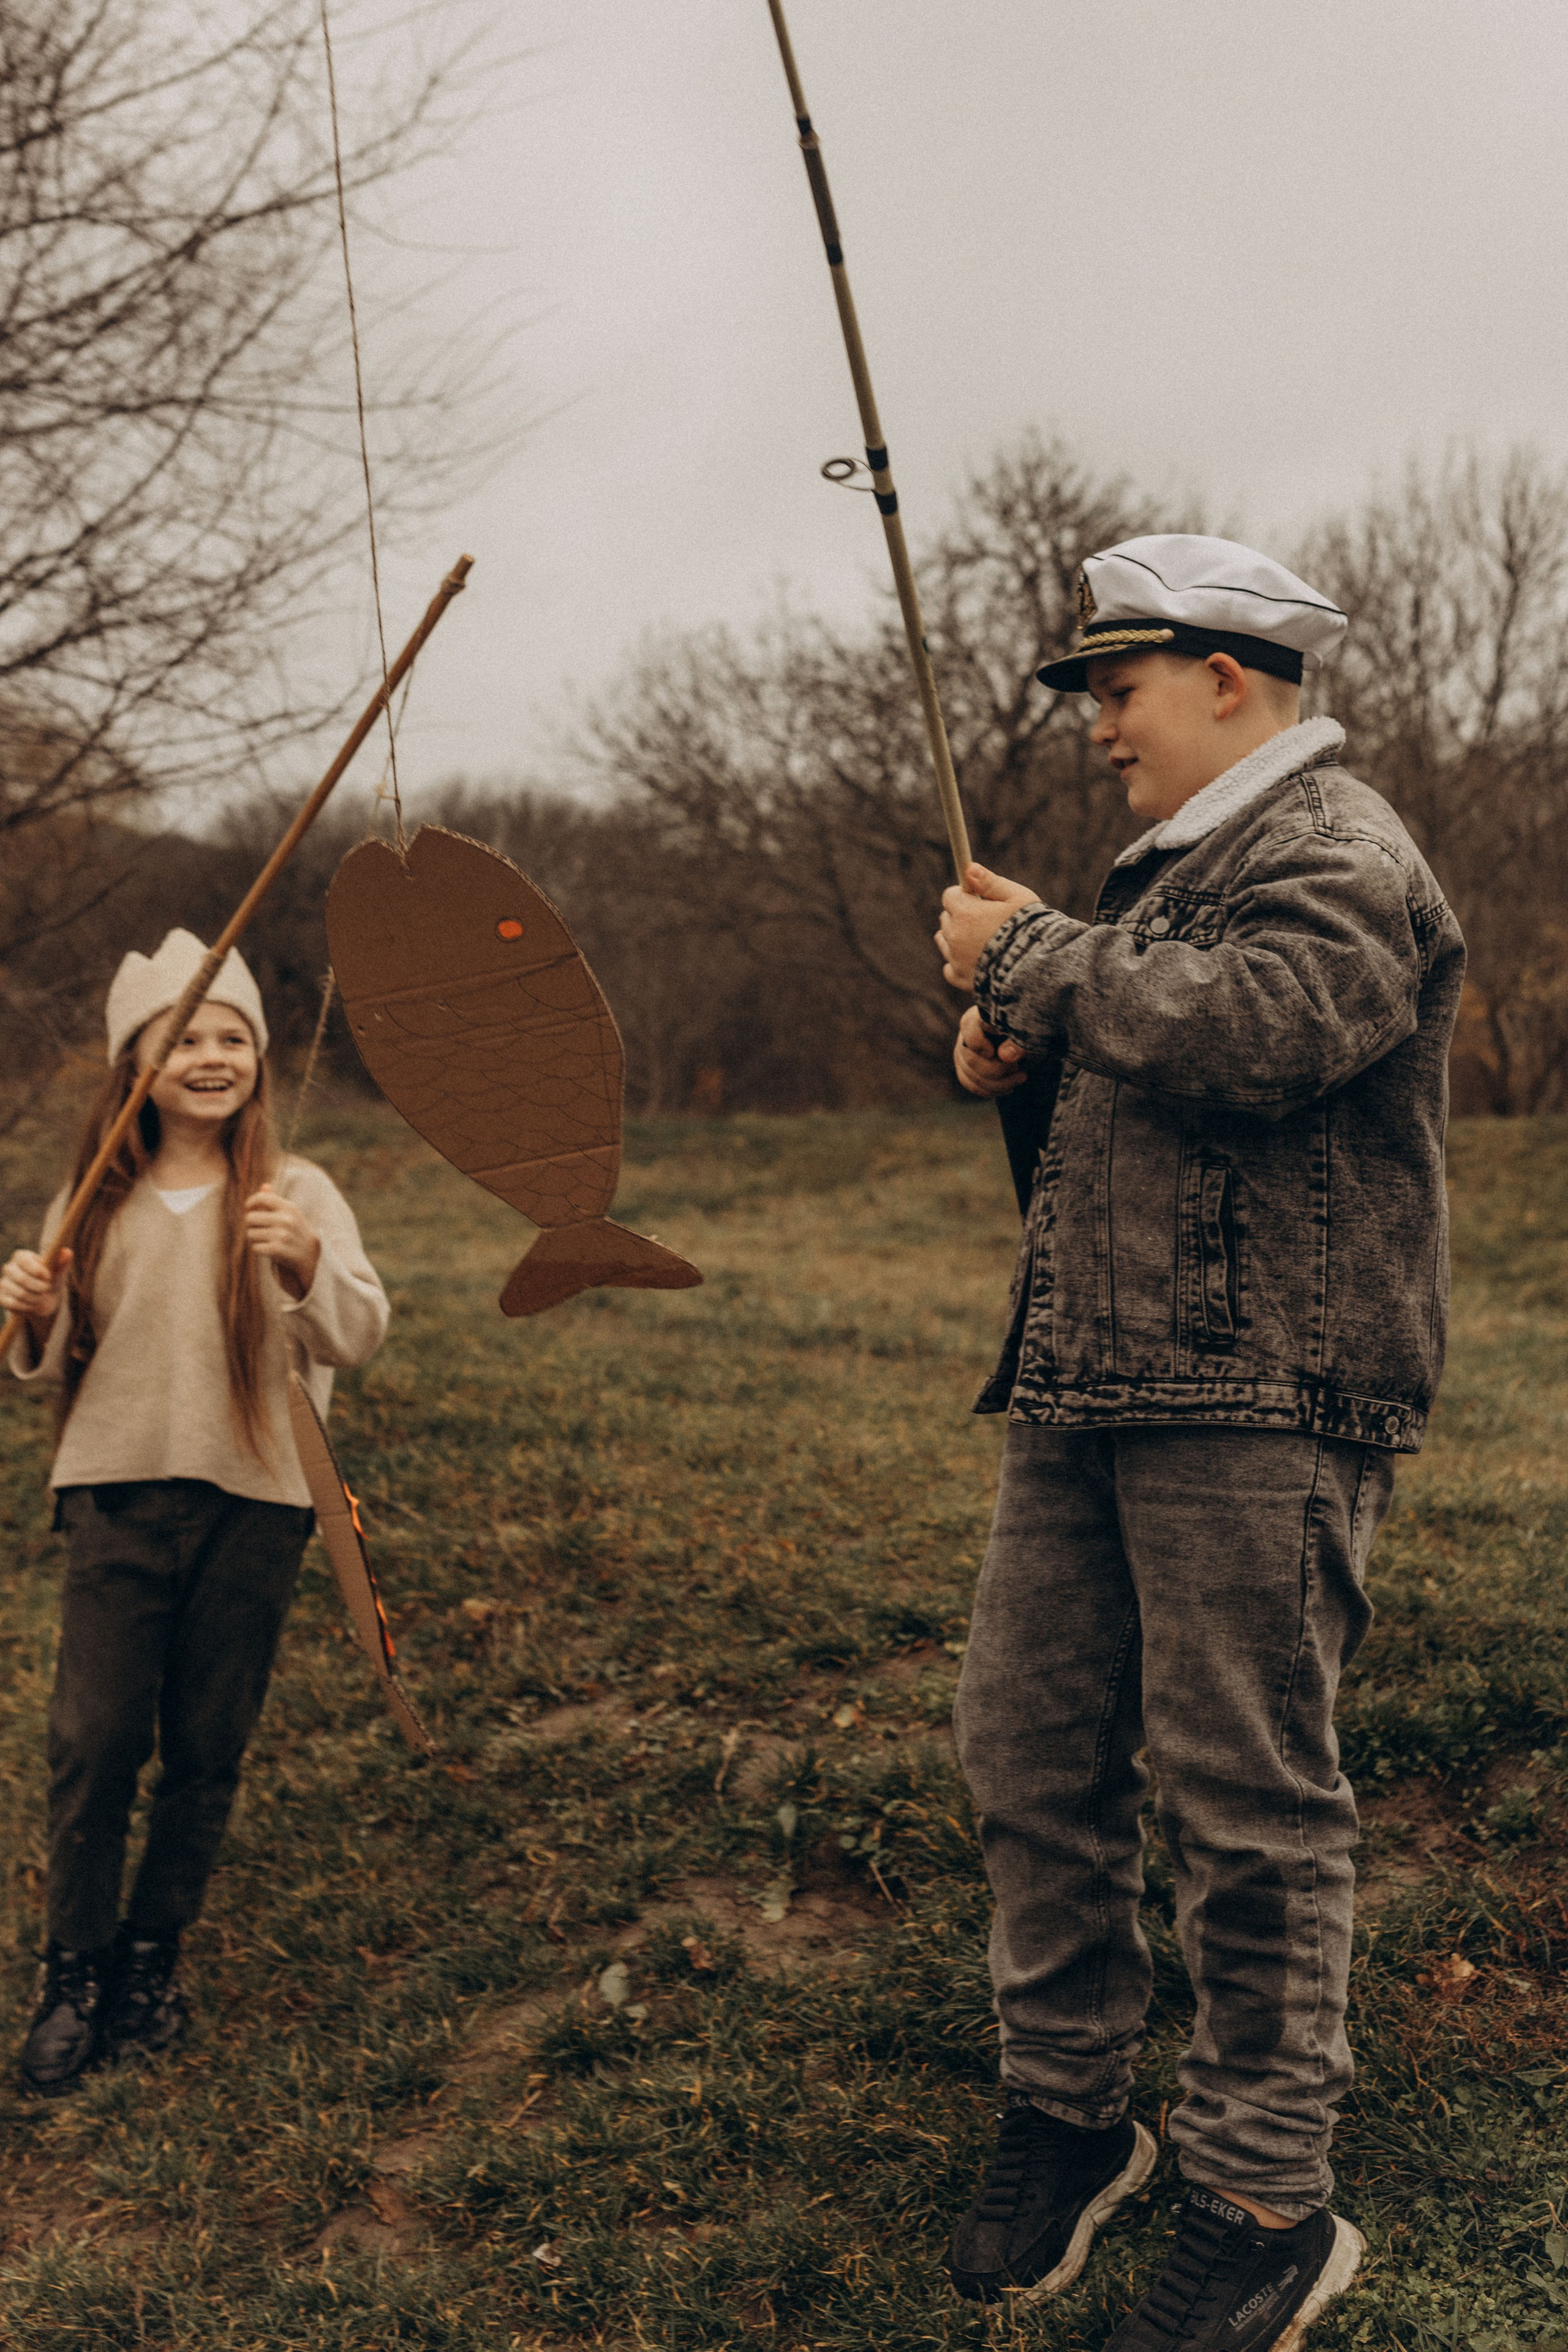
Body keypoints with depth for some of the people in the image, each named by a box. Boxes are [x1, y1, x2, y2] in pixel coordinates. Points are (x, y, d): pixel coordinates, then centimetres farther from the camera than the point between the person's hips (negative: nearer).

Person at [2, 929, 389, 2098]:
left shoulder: (298, 1194, -3)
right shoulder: (96, 1203, 5)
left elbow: (359, 1336, -15)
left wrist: (307, 1265, -35)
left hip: (253, 1503, -1)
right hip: (119, 1489, 1)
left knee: (209, 1748, 9)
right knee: (94, 1738, -2)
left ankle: (154, 1955, 29)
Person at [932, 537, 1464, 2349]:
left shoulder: (1342, 858, -7)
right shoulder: (1177, 866, 23)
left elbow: (1250, 1037, -27)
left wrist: (1033, 957, -13)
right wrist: (1020, 1050, 11)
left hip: (1259, 1404, -9)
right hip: (1085, 1390, 9)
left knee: (1243, 1801, -3)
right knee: (1026, 1747, 10)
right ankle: (1066, 2110, 27)